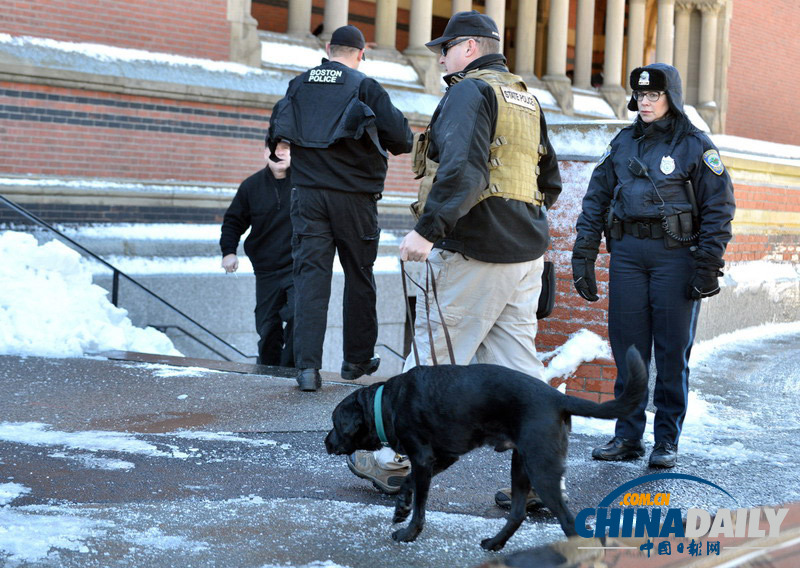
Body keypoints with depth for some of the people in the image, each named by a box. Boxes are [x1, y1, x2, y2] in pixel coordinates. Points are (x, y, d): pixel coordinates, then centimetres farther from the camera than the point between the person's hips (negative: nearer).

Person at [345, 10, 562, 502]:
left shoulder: (471, 91, -9)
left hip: (472, 257, -8)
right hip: (526, 254, 8)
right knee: (517, 367, 9)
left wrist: (428, 229, -29)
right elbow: (551, 182, 24)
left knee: (430, 360, 2)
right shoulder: (526, 99, 18)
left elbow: (461, 168, -25)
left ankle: (392, 463, 13)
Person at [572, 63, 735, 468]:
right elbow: (596, 200, 14)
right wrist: (583, 255, 7)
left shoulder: (695, 146, 0)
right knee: (626, 346, 4)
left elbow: (719, 207, -3)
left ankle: (667, 440, 9)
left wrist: (707, 264, -10)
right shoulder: (622, 144, 13)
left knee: (672, 351, 0)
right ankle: (628, 437, 12)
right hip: (627, 252, 4)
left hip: (675, 254, -4)